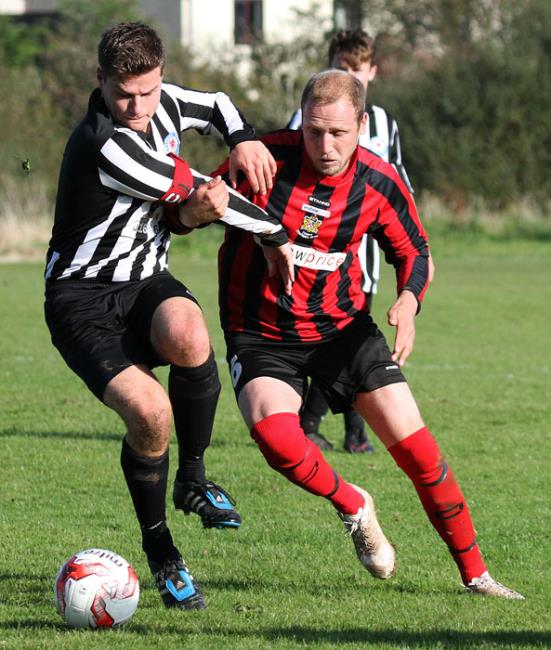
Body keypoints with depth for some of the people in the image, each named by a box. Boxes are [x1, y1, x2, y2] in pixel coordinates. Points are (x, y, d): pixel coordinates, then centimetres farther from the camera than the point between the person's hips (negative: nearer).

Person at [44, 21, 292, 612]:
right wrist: (278, 233, -2)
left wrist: (242, 140, 2)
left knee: (188, 337, -32)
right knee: (149, 412, -28)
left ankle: (192, 477, -7)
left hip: (146, 282, 6)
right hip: (83, 298, -6)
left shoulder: (162, 102, -1)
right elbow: (209, 198, -17)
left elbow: (216, 106, 24)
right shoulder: (104, 146, -26)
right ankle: (159, 552, -2)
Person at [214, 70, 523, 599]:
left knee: (417, 450, -6)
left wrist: (408, 301, -15)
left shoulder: (380, 182, -9)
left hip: (343, 328, 2)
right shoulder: (269, 159, -18)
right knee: (273, 432, -30)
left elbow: (413, 252, 8)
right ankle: (351, 505, 2)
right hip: (261, 334, -2)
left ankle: (474, 573, 11)